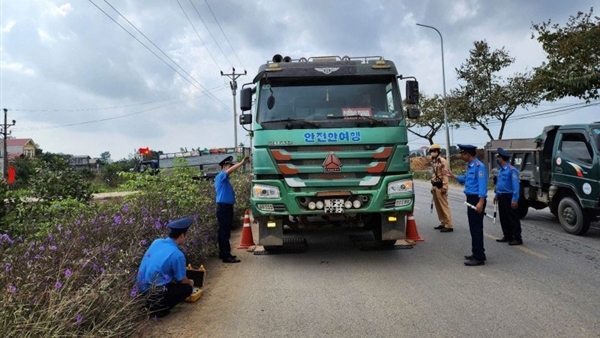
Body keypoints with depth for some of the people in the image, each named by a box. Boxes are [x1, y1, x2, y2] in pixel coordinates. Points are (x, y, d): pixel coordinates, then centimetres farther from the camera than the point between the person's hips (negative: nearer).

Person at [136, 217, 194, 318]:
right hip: (155, 291, -7)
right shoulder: (177, 255, -18)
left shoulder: (156, 242, 2)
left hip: (141, 286, 8)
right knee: (188, 288, 10)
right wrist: (190, 282, 20)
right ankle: (158, 308, 1)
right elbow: (182, 280, -5)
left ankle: (152, 302, 18)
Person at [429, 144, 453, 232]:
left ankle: (449, 226, -5)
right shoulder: (433, 162, 15)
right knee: (438, 207, 12)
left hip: (440, 187, -9)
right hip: (435, 186, 9)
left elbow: (445, 175, -17)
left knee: (444, 206, -8)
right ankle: (443, 223, 21)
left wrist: (444, 187, -20)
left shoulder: (442, 161, -12)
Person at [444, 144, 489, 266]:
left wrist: (481, 202, -26)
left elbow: (482, 185, -22)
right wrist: (452, 175, 26)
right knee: (473, 227, 17)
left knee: (476, 228, -6)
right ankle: (477, 253, 28)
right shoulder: (469, 166, 13)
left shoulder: (479, 166, -17)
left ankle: (479, 257, 0)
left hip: (477, 199, -10)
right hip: (470, 198, 10)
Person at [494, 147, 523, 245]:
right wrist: (497, 195, 20)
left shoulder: (512, 170, -17)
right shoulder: (500, 169, 12)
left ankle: (517, 238, 3)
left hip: (509, 197, -9)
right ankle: (507, 236, 24)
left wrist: (515, 199, -23)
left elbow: (515, 185, -20)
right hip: (501, 197, 9)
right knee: (503, 218, 14)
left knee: (513, 218, -3)